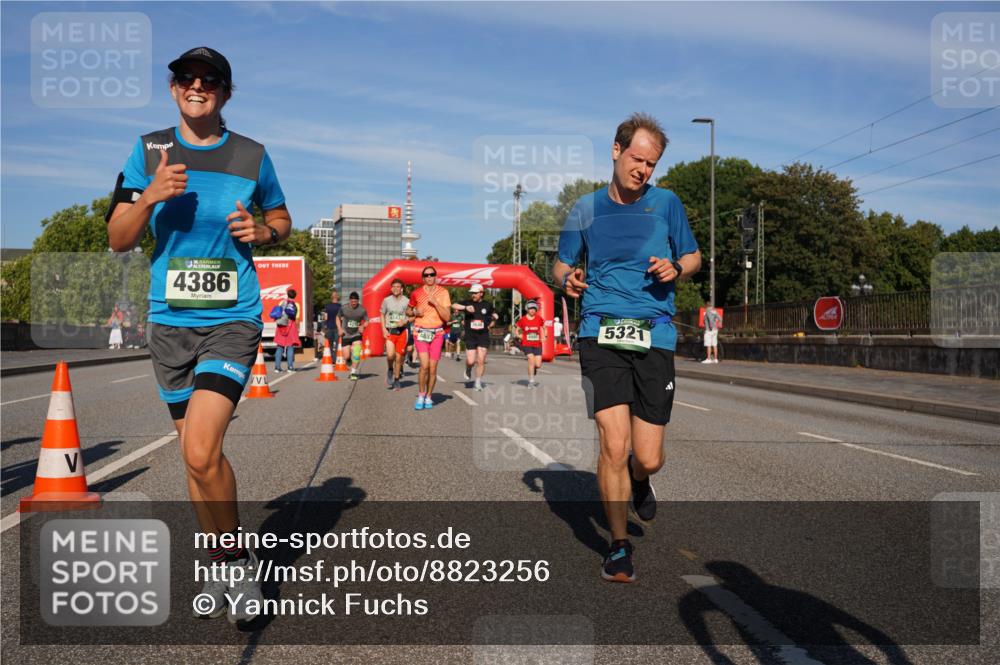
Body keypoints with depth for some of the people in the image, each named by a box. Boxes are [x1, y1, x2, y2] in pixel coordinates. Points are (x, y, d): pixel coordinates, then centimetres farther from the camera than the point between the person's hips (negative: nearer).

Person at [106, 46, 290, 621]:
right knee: (197, 452, 11)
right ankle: (225, 566, 28)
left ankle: (238, 562, 3)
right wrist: (149, 196, -13)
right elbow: (119, 239, 6)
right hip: (170, 320, 4)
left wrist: (262, 231, -6)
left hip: (233, 319, -3)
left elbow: (282, 219, 17)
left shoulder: (251, 156, 3)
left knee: (201, 450, -19)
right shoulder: (149, 152, 7)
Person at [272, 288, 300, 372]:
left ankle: (277, 367, 3)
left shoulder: (282, 302, 8)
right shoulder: (296, 305, -1)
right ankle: (290, 367, -5)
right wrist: (298, 329, -2)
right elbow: (297, 318, -9)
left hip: (281, 326, 3)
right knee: (290, 346, 1)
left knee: (279, 346, 6)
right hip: (291, 326, -3)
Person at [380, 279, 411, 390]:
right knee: (390, 355, -18)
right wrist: (384, 329, 0)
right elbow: (382, 315, 12)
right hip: (390, 331, 0)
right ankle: (390, 370, 14)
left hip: (402, 331, 0)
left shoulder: (407, 301, -1)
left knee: (398, 357, 2)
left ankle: (396, 380, 18)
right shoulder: (387, 300, 4)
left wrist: (405, 321, -14)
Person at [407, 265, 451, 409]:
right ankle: (421, 396, 2)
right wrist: (415, 312, -4)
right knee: (424, 365, -16)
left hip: (437, 333, 1)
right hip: (421, 332, -1)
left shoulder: (443, 292, 0)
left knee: (433, 368, 0)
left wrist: (435, 303, -15)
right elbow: (408, 311, 18)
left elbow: (447, 317, -5)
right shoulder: (416, 293, 2)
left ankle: (429, 397, 18)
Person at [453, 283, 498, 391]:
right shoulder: (467, 303, 0)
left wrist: (490, 325, 8)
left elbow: (495, 316, 22)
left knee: (481, 361, -3)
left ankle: (478, 382, 10)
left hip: (483, 335, 1)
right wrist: (465, 308, -28)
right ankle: (468, 371, 29)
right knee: (471, 361, -6)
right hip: (470, 336, -1)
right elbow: (454, 306, -15)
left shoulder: (487, 305, 6)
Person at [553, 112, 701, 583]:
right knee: (613, 446, -11)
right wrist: (568, 278, -6)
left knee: (648, 458, 1)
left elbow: (693, 257, 17)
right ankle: (619, 545, 10)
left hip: (655, 337, 1)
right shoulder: (585, 209, 8)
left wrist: (675, 269, -6)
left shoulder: (666, 203, 7)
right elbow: (561, 265, 18)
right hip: (601, 336, 0)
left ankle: (639, 479, 40)